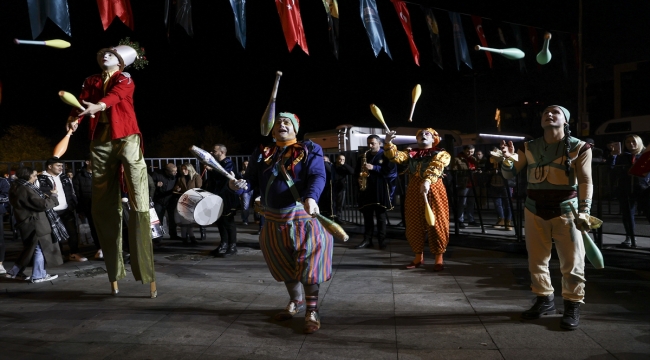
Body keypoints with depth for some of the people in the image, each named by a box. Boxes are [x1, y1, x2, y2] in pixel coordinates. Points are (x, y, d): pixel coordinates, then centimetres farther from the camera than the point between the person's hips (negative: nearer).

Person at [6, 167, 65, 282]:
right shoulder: (25, 190, -22)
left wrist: (47, 194, 0)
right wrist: (53, 196, -9)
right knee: (41, 248, 1)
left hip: (29, 223, 10)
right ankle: (38, 275, 10)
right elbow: (42, 205, -23)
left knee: (30, 249, 19)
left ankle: (15, 272, 23)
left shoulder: (18, 187, 10)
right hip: (35, 224, -10)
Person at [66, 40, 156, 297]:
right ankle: (114, 275, 10)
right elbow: (82, 102, -1)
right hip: (100, 142, 4)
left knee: (139, 205, -11)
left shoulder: (125, 80, 5)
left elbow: (114, 95, -17)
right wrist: (74, 120, -23)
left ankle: (148, 275, -9)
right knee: (104, 208, 3)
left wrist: (99, 106, -39)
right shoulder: (91, 82, 18)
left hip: (126, 140, -4)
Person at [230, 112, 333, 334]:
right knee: (285, 264, 17)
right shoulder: (262, 154, 10)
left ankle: (312, 312, 7)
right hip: (274, 219, 5)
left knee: (308, 263, -5)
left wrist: (311, 198, -35)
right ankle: (296, 301, 38)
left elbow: (317, 176, -15)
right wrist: (240, 183, -17)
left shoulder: (308, 150, -3)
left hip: (301, 216, -4)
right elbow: (253, 180, 8)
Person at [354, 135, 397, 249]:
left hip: (380, 190, -5)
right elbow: (357, 170, 25)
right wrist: (360, 175, 1)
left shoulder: (386, 155, 1)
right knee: (367, 216, 6)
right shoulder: (364, 156, 17)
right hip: (366, 189, 5)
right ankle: (367, 239, 9)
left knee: (380, 216, -1)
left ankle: (382, 240, 5)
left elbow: (391, 170, -12)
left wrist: (374, 168, -18)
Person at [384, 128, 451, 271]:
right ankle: (418, 257, 23)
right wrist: (388, 143, -21)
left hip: (433, 190, -4)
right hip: (414, 191, 4)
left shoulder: (441, 154, 2)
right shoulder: (411, 154, 13)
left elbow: (435, 168, -17)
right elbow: (396, 157, -4)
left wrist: (427, 181, -35)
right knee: (414, 224, 9)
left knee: (436, 224, -1)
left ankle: (439, 259, 10)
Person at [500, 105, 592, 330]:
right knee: (536, 260, 11)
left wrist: (584, 211, -15)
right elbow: (510, 175, 6)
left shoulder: (579, 147, -4)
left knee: (571, 263, -1)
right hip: (535, 211, 4)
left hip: (566, 211, -3)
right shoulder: (529, 147, 5)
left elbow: (585, 181, -5)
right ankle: (544, 300, 26)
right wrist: (508, 159, -15)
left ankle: (572, 306, 12)